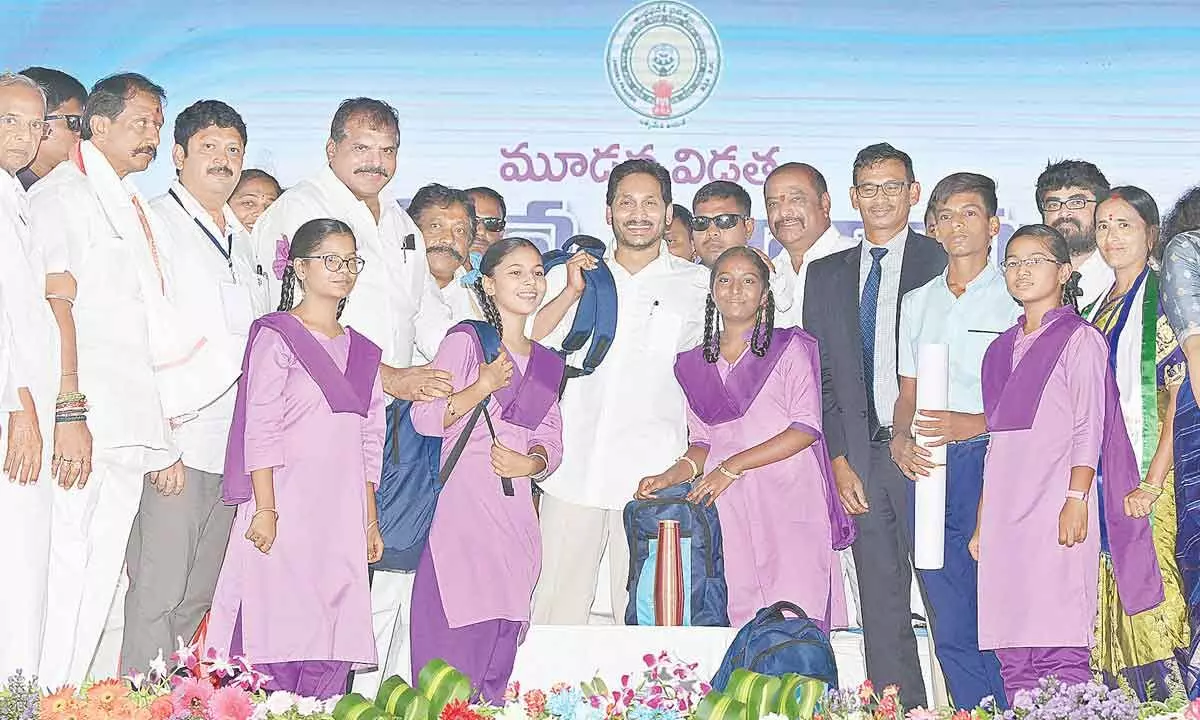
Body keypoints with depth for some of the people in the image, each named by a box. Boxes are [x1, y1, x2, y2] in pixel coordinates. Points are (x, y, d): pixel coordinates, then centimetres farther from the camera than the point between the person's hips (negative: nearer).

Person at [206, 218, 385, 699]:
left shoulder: (362, 352, 18)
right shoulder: (276, 336, 0)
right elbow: (260, 429, -7)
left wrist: (371, 522, 16)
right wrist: (265, 509, -14)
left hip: (342, 520, 6)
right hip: (286, 509, -6)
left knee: (333, 648, 1)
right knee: (279, 636, -9)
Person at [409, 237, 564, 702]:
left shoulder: (548, 364, 18)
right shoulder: (466, 341, 1)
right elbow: (424, 417, -7)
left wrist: (531, 462, -2)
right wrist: (483, 387, -15)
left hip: (517, 522, 6)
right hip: (461, 514, -6)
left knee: (500, 653, 5)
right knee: (454, 646, -11)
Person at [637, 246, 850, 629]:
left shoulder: (789, 347, 6)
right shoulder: (695, 364, 18)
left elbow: (807, 428, -4)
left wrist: (732, 467, -10)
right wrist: (669, 477, -2)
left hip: (788, 502, -3)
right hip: (726, 509, 3)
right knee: (737, 620, -6)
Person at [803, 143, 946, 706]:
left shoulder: (941, 264, 3)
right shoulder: (826, 276, 16)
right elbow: (819, 376, 13)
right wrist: (839, 459, 3)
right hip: (860, 455, 3)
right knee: (881, 606, 4)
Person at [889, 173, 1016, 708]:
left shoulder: (1016, 300, 1)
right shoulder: (916, 303, 19)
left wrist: (972, 423, -18)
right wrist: (901, 439, 1)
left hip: (992, 461, -5)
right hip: (926, 466, 5)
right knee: (950, 625, 6)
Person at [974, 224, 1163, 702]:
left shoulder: (1080, 339, 3)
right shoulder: (1003, 349, 20)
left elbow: (1088, 430, -5)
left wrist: (1076, 499, -16)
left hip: (1056, 508, -6)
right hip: (1005, 511, 6)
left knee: (1060, 648, -12)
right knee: (1012, 655, 2)